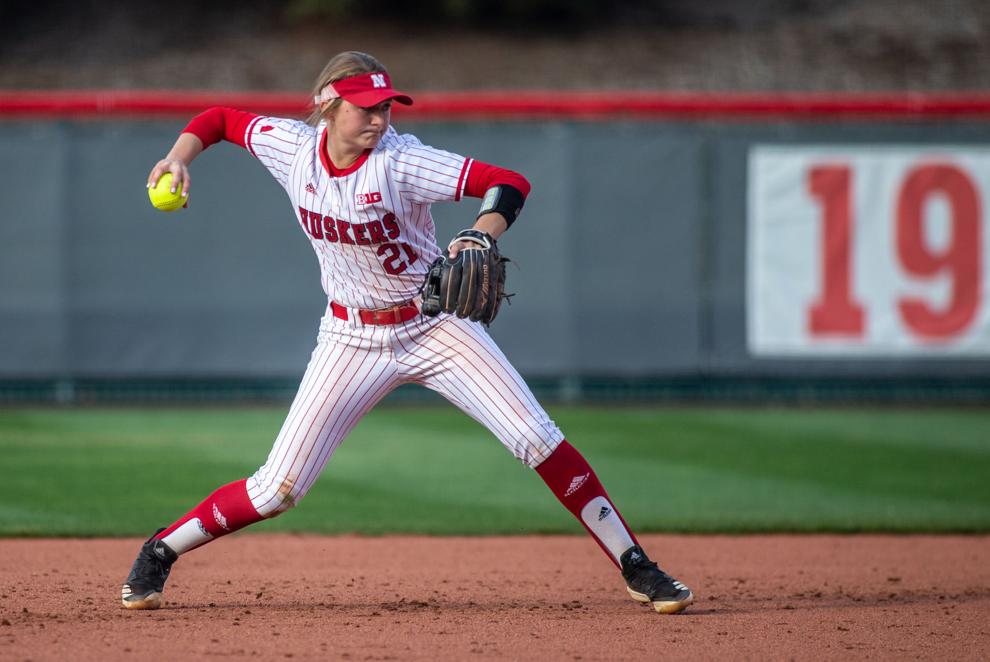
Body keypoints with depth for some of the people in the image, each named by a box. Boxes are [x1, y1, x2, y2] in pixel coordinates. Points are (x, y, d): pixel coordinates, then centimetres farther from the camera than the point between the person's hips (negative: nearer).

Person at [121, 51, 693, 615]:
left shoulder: (400, 162, -21)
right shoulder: (292, 147, -9)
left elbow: (511, 183, -28)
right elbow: (220, 119, 8)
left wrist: (481, 237, -47)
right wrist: (179, 159, -11)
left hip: (435, 326, -2)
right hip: (353, 337, 2)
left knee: (539, 441, -13)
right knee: (277, 490, -6)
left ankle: (636, 567, -5)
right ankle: (158, 554, 15)